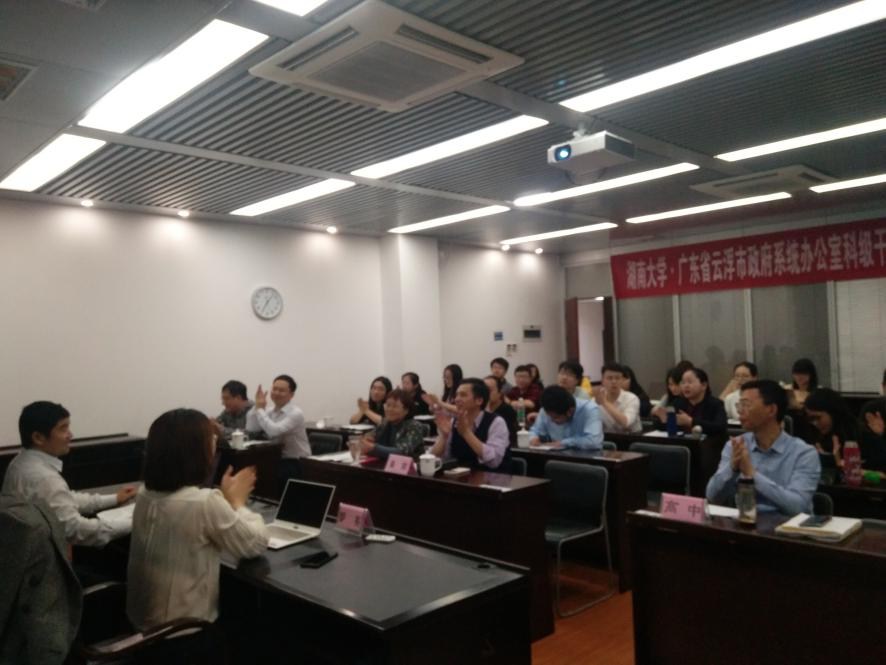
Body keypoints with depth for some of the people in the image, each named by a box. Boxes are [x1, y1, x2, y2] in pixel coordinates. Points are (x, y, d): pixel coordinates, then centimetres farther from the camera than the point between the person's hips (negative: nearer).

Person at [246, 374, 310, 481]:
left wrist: (260, 409, -17)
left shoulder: (295, 413, -14)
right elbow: (250, 430, -4)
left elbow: (273, 431, -28)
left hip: (296, 463, -6)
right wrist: (257, 406, -5)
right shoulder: (269, 412, 8)